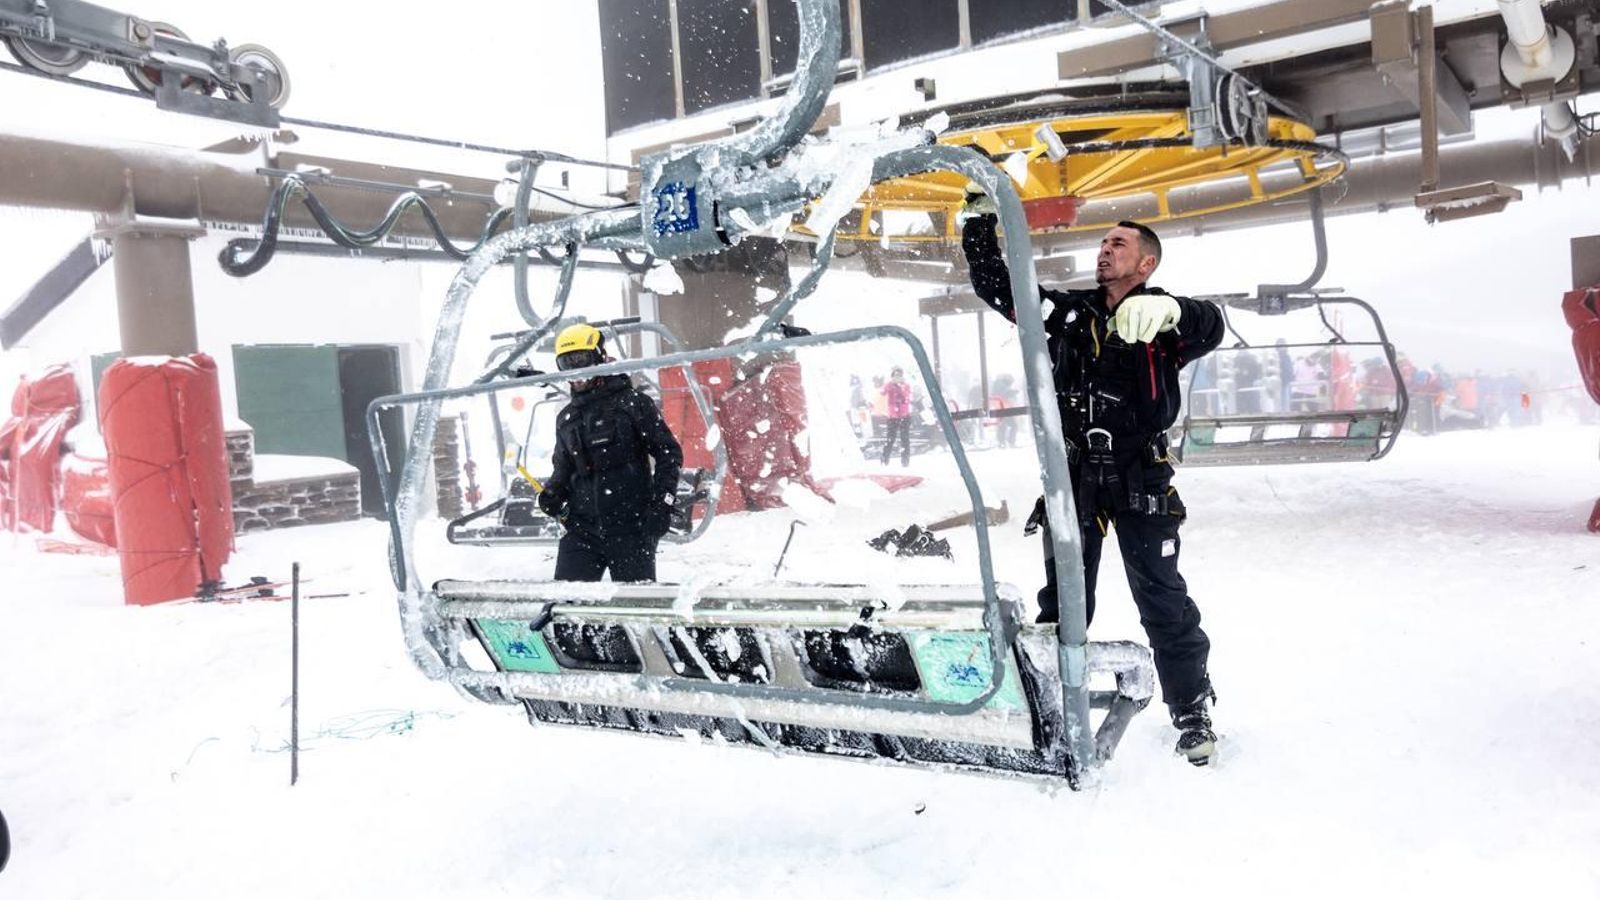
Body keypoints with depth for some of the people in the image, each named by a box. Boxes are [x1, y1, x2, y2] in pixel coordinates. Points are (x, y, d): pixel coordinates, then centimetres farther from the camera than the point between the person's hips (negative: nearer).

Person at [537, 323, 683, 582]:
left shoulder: (632, 403, 0)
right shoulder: (566, 419, 17)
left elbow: (669, 452, -1)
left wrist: (663, 502, -10)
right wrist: (552, 492, 4)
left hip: (632, 526, -4)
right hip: (582, 528, 5)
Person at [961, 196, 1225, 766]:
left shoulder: (1164, 321, -2)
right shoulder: (1069, 312, 9)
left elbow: (1211, 327, -24)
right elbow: (995, 284, 11)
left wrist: (1168, 310, -44)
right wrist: (979, 218, 3)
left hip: (1140, 478, -3)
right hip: (1073, 475, 4)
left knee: (1163, 600, 2)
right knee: (1063, 598, 10)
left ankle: (1192, 711, 17)